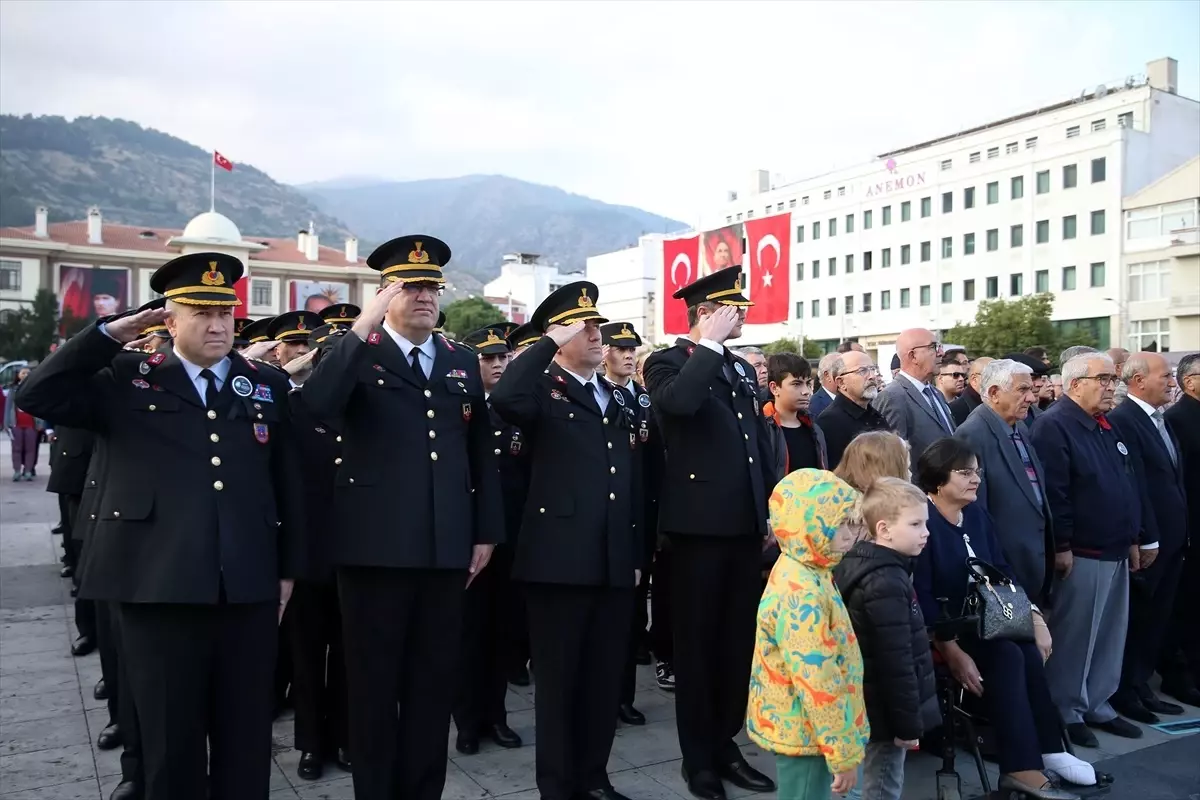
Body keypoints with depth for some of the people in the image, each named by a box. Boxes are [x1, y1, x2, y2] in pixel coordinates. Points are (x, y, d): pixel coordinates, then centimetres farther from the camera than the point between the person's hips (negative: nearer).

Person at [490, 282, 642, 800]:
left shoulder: (619, 399, 16)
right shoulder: (544, 391, -2)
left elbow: (632, 482, 17)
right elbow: (504, 399, -29)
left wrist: (637, 556, 14)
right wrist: (551, 341, -19)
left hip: (614, 564, 6)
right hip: (560, 561, -6)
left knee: (605, 677, 14)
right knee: (558, 678, 6)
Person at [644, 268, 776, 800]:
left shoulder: (743, 369, 16)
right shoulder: (668, 362, -4)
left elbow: (761, 447, 18)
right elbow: (678, 402, -28)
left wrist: (772, 513, 14)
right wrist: (711, 344, -18)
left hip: (745, 526, 6)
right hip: (699, 525, -6)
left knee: (738, 643, 13)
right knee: (697, 644, 5)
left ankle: (725, 746, 28)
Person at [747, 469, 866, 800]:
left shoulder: (800, 574, 5)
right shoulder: (802, 596, -27)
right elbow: (819, 685, -26)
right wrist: (845, 753, -19)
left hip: (797, 726, 10)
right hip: (804, 733, -10)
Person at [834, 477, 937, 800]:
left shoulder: (858, 564, 5)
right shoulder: (886, 583, -25)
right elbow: (896, 662, -25)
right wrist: (908, 723, -17)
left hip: (871, 706, 9)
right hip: (887, 712, -9)